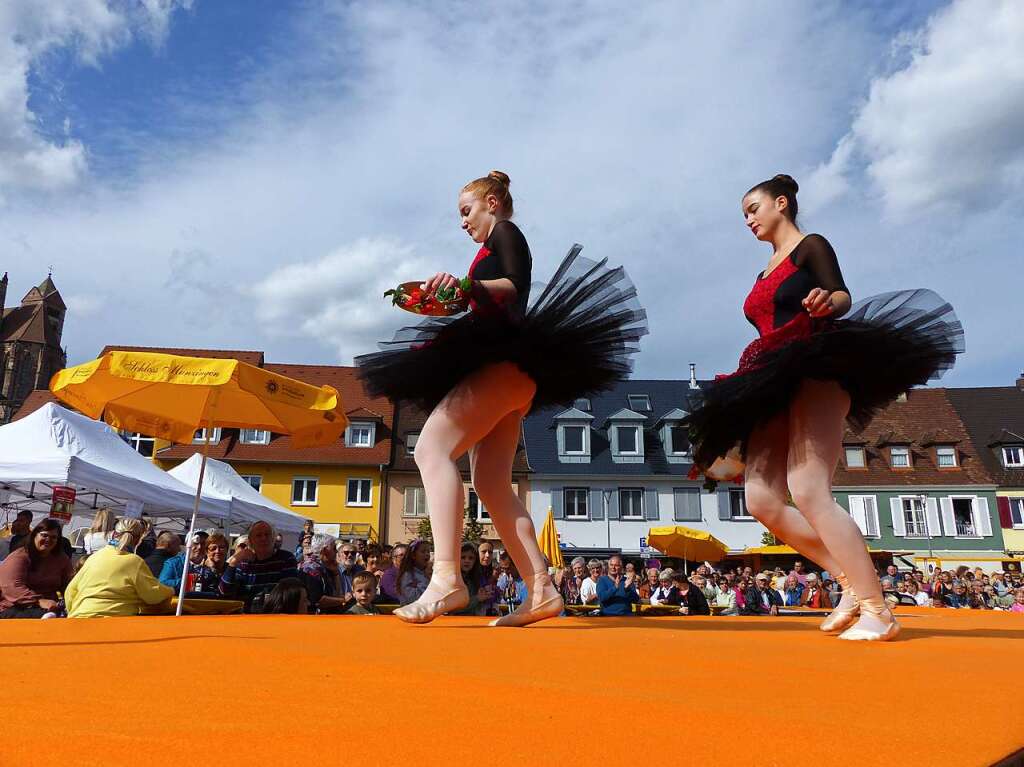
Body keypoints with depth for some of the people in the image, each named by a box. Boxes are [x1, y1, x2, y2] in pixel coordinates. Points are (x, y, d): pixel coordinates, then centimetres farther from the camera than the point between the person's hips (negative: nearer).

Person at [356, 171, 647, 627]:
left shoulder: (504, 232, 6)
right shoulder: (494, 250, 30)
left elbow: (515, 287, -14)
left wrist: (467, 286, -30)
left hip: (504, 363, -10)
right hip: (506, 373, 10)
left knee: (432, 449, -21)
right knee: (491, 483, 3)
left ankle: (446, 577, -30)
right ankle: (540, 591, 0)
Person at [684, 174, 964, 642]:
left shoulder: (810, 246, 6)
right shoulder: (766, 273, 25)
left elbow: (842, 296, -9)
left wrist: (826, 301, -31)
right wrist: (750, 384, 22)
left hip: (816, 374, -8)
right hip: (775, 387, 8)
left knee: (808, 492, -21)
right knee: (761, 500, -5)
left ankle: (877, 610, -11)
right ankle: (852, 581, 5)